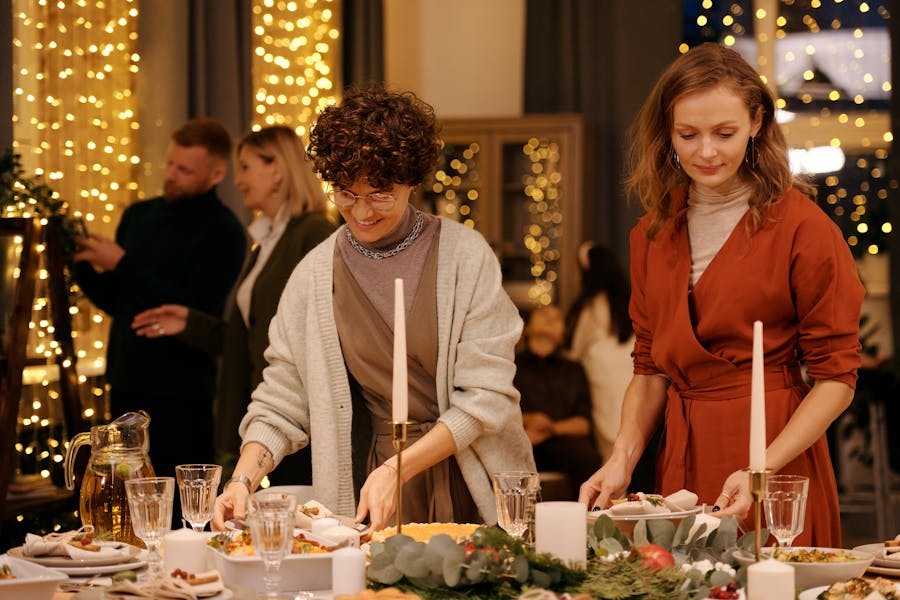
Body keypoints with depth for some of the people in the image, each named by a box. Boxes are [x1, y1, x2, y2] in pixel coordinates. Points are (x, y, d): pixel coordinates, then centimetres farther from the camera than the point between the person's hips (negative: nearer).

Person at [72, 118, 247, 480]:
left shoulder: (223, 232, -8)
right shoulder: (139, 216, 12)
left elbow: (196, 310, -18)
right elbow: (113, 301, 16)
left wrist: (123, 265, -17)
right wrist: (81, 264, -4)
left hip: (180, 395, -6)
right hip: (126, 385, 6)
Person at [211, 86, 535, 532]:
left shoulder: (465, 256, -1)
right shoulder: (314, 274, 5)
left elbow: (485, 397, -4)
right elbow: (281, 406, 9)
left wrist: (397, 469, -13)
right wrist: (242, 481, -8)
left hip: (473, 494, -1)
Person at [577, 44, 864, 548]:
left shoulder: (802, 227, -8)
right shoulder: (653, 234, 8)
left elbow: (837, 377, -8)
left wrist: (761, 471, -19)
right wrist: (623, 459, -2)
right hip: (681, 462, 4)